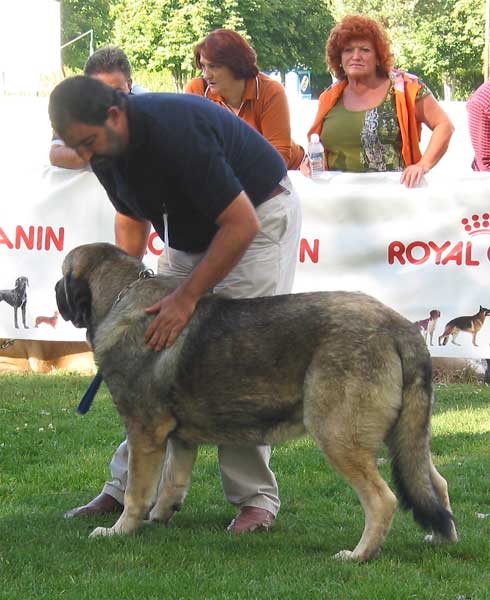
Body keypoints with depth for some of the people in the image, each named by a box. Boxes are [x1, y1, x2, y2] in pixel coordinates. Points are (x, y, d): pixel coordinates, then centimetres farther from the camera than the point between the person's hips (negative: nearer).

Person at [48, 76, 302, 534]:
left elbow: (241, 225, -34)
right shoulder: (106, 148, -10)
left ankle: (255, 498, -7)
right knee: (159, 352, 2)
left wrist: (187, 298, -35)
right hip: (191, 231, 8)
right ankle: (132, 487, 6)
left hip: (258, 219, -8)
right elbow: (131, 219, 9)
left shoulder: (176, 133, -36)